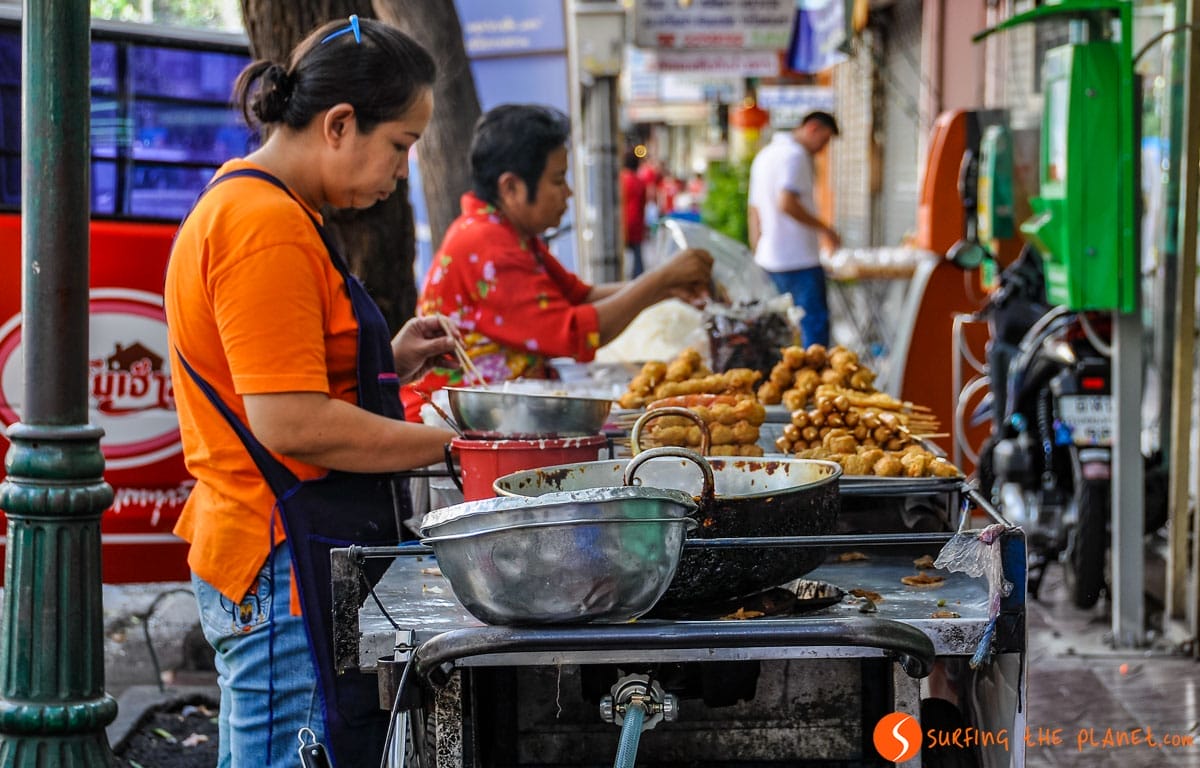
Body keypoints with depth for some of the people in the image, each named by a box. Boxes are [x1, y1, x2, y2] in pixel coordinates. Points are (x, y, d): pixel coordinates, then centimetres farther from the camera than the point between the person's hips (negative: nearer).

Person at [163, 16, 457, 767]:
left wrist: (385, 364, 12)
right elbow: (292, 425, -22)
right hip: (289, 566, -11)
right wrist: (455, 446, -15)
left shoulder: (241, 205, 17)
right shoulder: (267, 226, -17)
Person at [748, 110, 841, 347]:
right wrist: (824, 229, -16)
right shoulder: (795, 155, -11)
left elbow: (754, 210, 22)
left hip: (770, 257, 9)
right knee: (815, 323, -8)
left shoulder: (764, 155, 20)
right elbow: (786, 203, -23)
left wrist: (758, 253, 23)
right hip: (800, 257, -9)